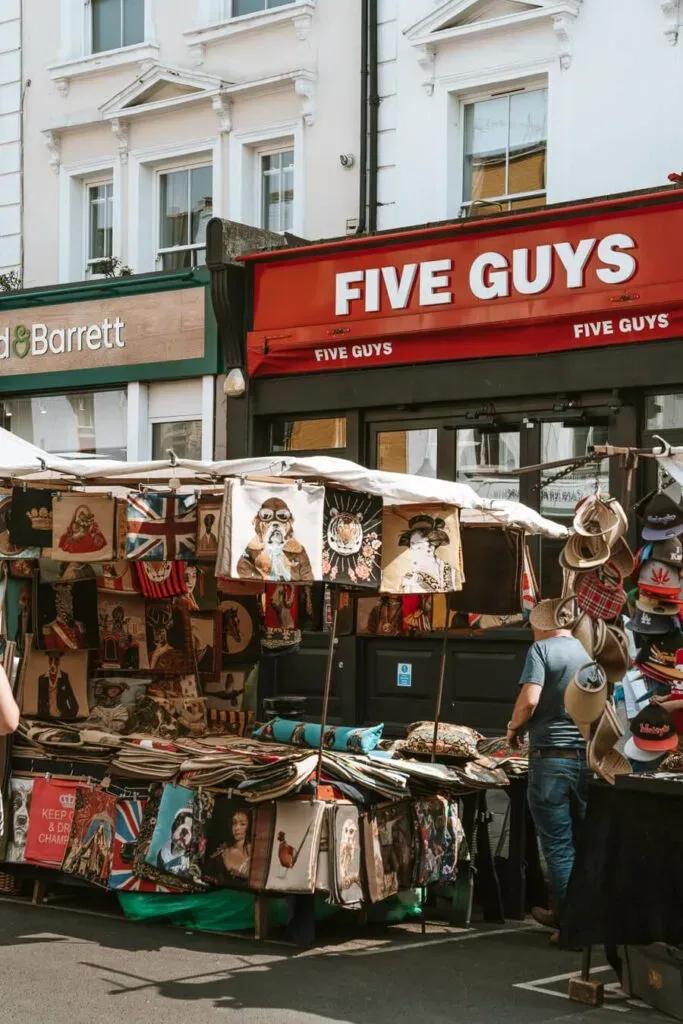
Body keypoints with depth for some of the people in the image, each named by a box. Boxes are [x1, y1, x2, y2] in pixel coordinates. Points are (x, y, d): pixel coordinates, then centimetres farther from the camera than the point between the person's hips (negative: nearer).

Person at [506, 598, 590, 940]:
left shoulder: (542, 649, -4)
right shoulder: (588, 651, 11)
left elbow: (529, 700, -16)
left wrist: (514, 727, 1)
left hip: (552, 755, -5)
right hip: (589, 755, 5)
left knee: (558, 844, 1)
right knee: (584, 842, 13)